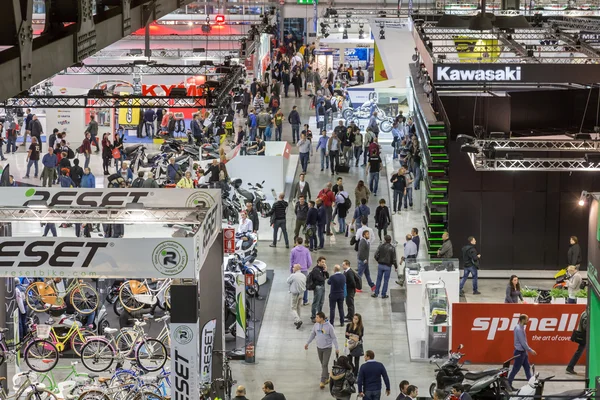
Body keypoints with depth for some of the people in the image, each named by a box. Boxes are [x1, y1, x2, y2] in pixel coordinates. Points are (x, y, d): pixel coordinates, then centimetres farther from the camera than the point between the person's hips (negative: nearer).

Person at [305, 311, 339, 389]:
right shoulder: (316, 325, -4)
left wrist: (337, 348, -9)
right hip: (319, 347, 5)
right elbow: (312, 334, 11)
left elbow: (334, 338, -11)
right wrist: (307, 343, 12)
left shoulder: (329, 326, -18)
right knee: (323, 364, 15)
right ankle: (327, 378, 31)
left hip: (327, 348, -5)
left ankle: (323, 381, -8)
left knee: (325, 365, -9)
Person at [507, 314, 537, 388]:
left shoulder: (521, 328, 7)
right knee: (515, 369, 0)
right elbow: (523, 342, -23)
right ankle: (508, 384, 9)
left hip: (523, 351, 9)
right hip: (519, 352, -9)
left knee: (527, 368, 13)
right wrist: (530, 350, -14)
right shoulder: (519, 329, -23)